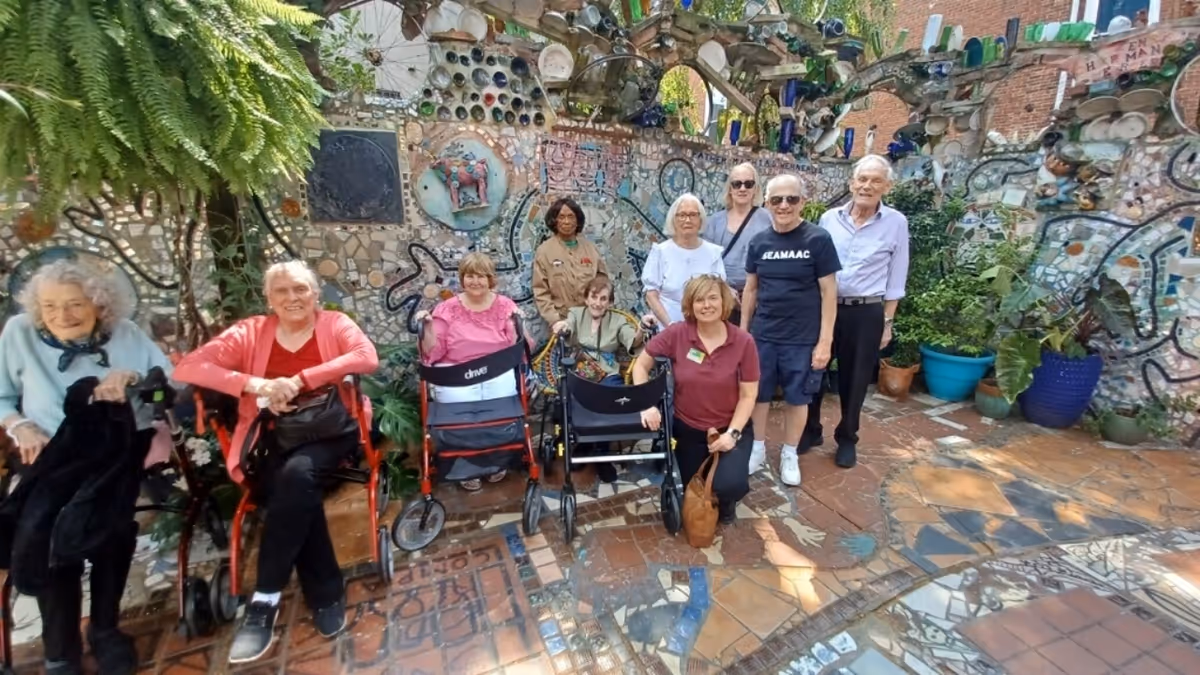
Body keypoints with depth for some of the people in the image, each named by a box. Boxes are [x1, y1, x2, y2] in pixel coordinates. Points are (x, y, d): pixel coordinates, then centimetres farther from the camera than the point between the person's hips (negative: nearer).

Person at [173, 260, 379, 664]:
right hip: (274, 438, 2)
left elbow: (368, 358, -16)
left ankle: (265, 600, -16)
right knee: (297, 488, -28)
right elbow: (187, 368, -2)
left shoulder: (335, 324, 4)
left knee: (297, 474, -32)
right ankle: (326, 594, -12)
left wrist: (301, 380, -22)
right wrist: (255, 384, -18)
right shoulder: (250, 332, 9)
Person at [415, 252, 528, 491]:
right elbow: (433, 353, 3)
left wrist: (518, 325, -14)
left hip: (499, 375, 1)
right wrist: (428, 327, -11)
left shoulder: (505, 305, 7)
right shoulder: (447, 309, 7)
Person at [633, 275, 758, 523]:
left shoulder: (743, 341, -16)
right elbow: (641, 365, -8)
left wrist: (732, 433, -20)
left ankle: (726, 502, 16)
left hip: (731, 428, -1)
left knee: (730, 485, -23)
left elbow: (748, 395, -10)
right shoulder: (676, 334, -17)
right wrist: (646, 404, -19)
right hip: (688, 428, 1)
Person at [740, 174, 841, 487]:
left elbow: (829, 293, -7)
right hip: (762, 336, 3)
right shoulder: (759, 242, 2)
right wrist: (742, 331, 9)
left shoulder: (818, 240, -8)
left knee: (797, 398, 11)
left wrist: (825, 341, -10)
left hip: (803, 339, -2)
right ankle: (758, 449, 32)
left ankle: (790, 455, 31)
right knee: (759, 394, 12)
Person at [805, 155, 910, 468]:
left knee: (855, 380, 11)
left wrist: (887, 322, 0)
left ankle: (847, 439, 30)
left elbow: (895, 279, 1)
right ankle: (811, 430, 28)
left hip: (867, 313, -1)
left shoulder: (896, 223, -1)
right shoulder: (830, 218, 2)